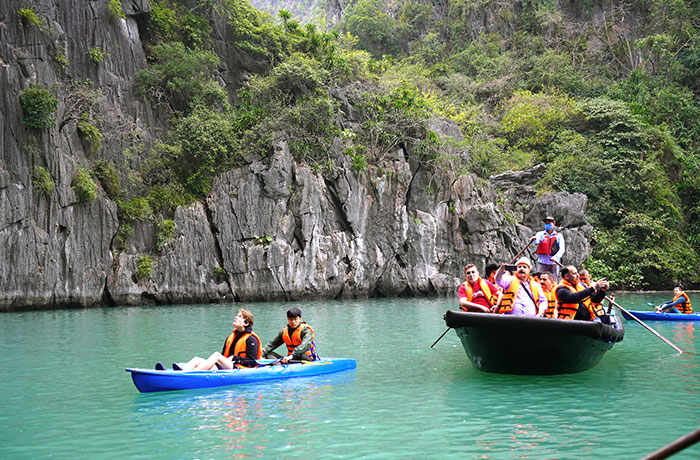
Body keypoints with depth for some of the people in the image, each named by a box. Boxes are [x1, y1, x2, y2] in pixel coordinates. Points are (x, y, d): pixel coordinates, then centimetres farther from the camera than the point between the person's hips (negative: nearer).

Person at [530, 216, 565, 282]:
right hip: (542, 263, 0)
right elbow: (537, 242, -13)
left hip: (554, 264, 0)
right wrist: (534, 239, -38)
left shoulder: (559, 236, 9)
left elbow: (562, 249, -3)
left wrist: (556, 256, -24)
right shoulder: (541, 234, 9)